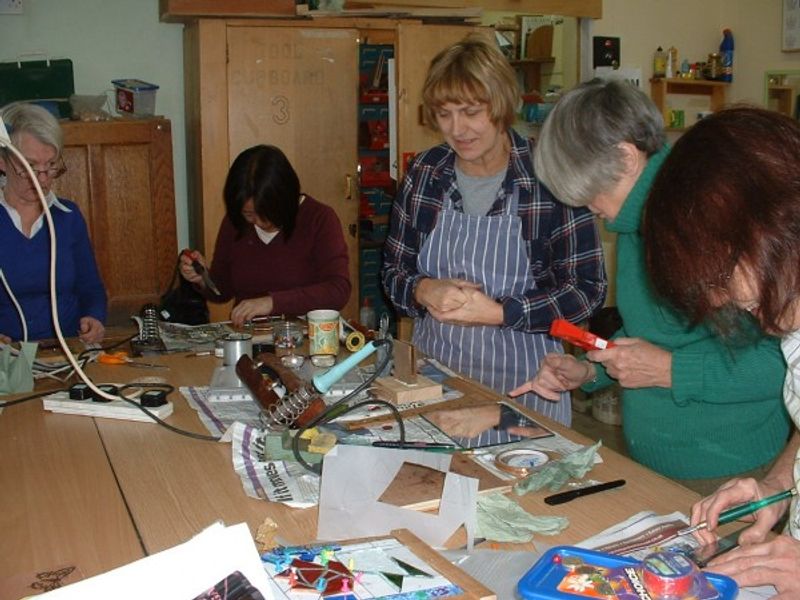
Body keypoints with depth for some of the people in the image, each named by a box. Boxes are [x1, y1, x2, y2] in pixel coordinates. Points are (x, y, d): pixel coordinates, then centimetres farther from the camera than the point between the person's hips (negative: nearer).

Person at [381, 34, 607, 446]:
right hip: (434, 372, 4)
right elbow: (393, 271, 6)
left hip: (521, 383, -3)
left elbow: (588, 289, -13)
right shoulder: (424, 173, -1)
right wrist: (425, 291, -16)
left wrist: (497, 312, -23)